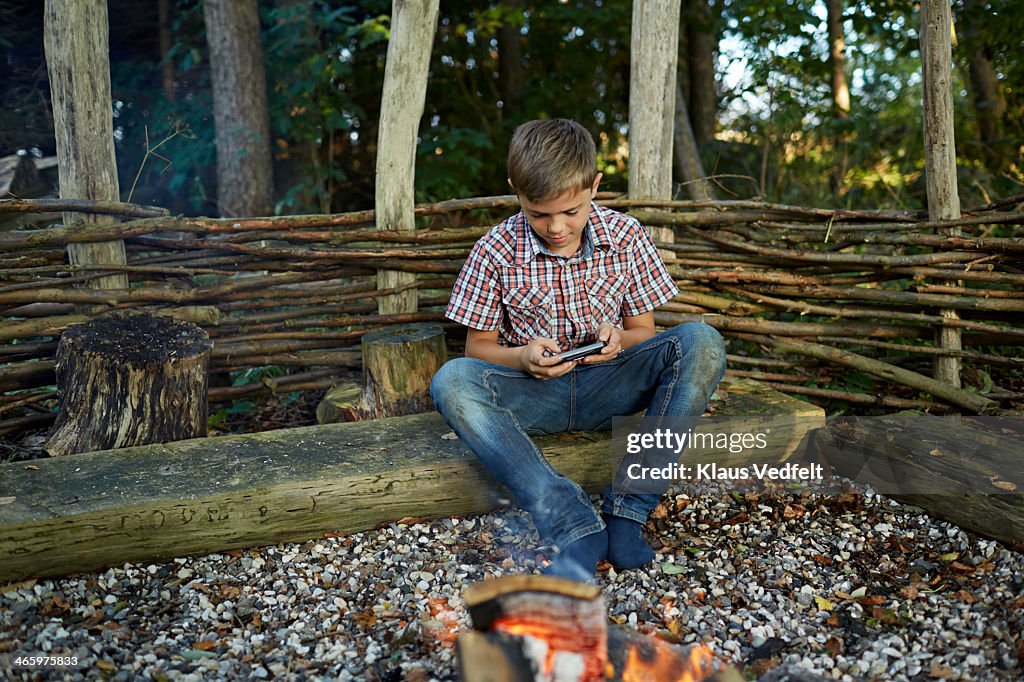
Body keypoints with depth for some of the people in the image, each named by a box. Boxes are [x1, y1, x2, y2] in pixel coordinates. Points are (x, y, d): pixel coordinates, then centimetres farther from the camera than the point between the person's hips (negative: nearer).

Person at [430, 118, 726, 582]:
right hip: (533, 391, -1)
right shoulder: (495, 253, -7)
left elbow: (644, 331, 6)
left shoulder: (626, 238, -2)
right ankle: (575, 526, -39)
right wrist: (524, 357, -22)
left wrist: (618, 340, -19)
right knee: (452, 381, -32)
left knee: (701, 342, -24)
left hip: (607, 386, 1)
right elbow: (479, 346, 1)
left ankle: (628, 509, -27)